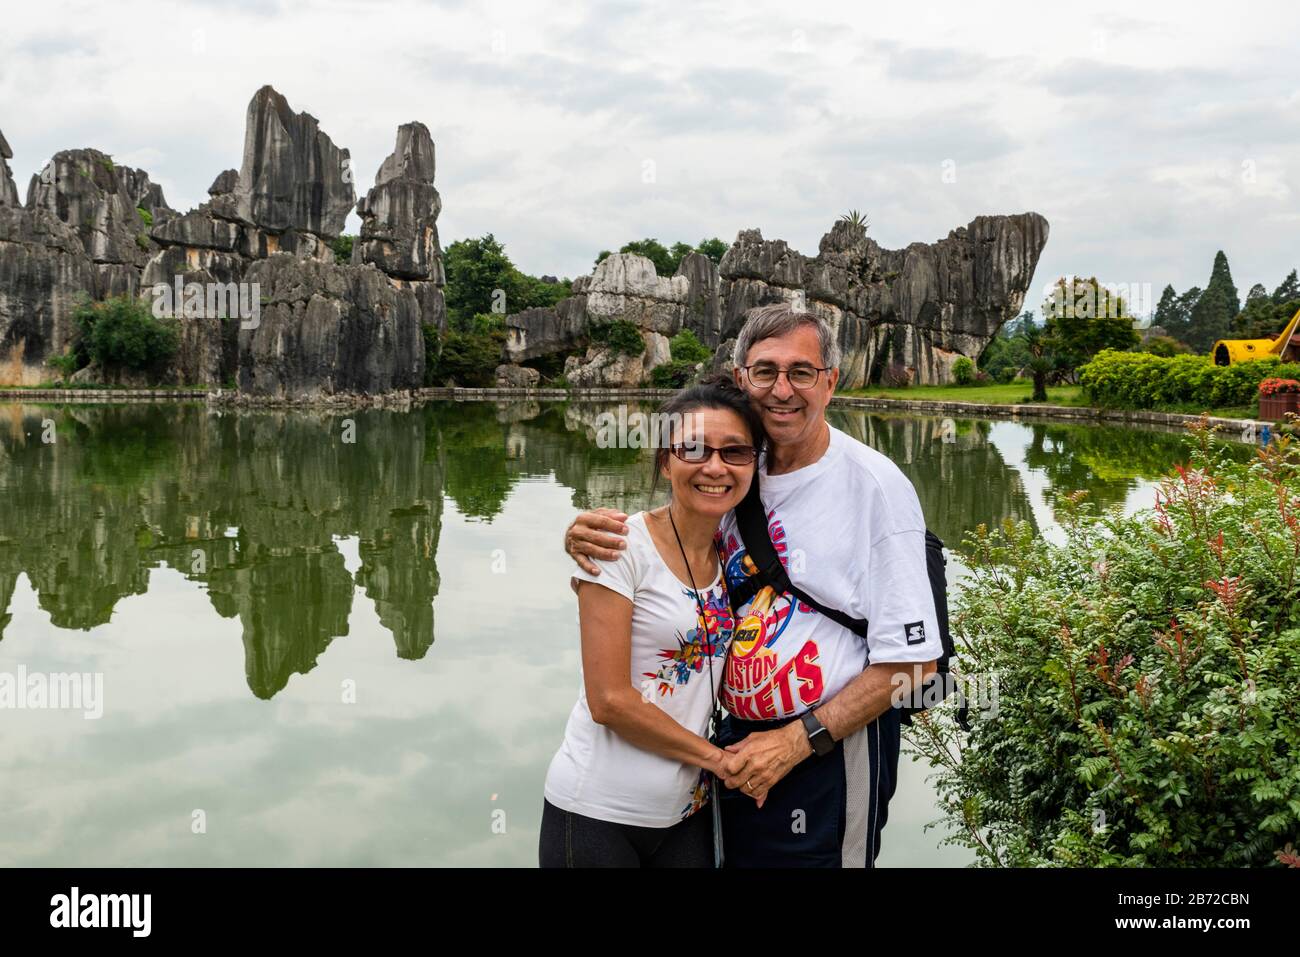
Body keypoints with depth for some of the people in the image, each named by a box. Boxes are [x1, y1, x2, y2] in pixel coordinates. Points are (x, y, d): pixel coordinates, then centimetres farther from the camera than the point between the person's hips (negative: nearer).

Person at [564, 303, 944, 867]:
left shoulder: (876, 486, -15)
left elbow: (912, 661, -16)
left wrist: (798, 740, -19)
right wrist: (586, 538, -11)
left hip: (833, 745, -5)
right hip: (740, 737, 6)